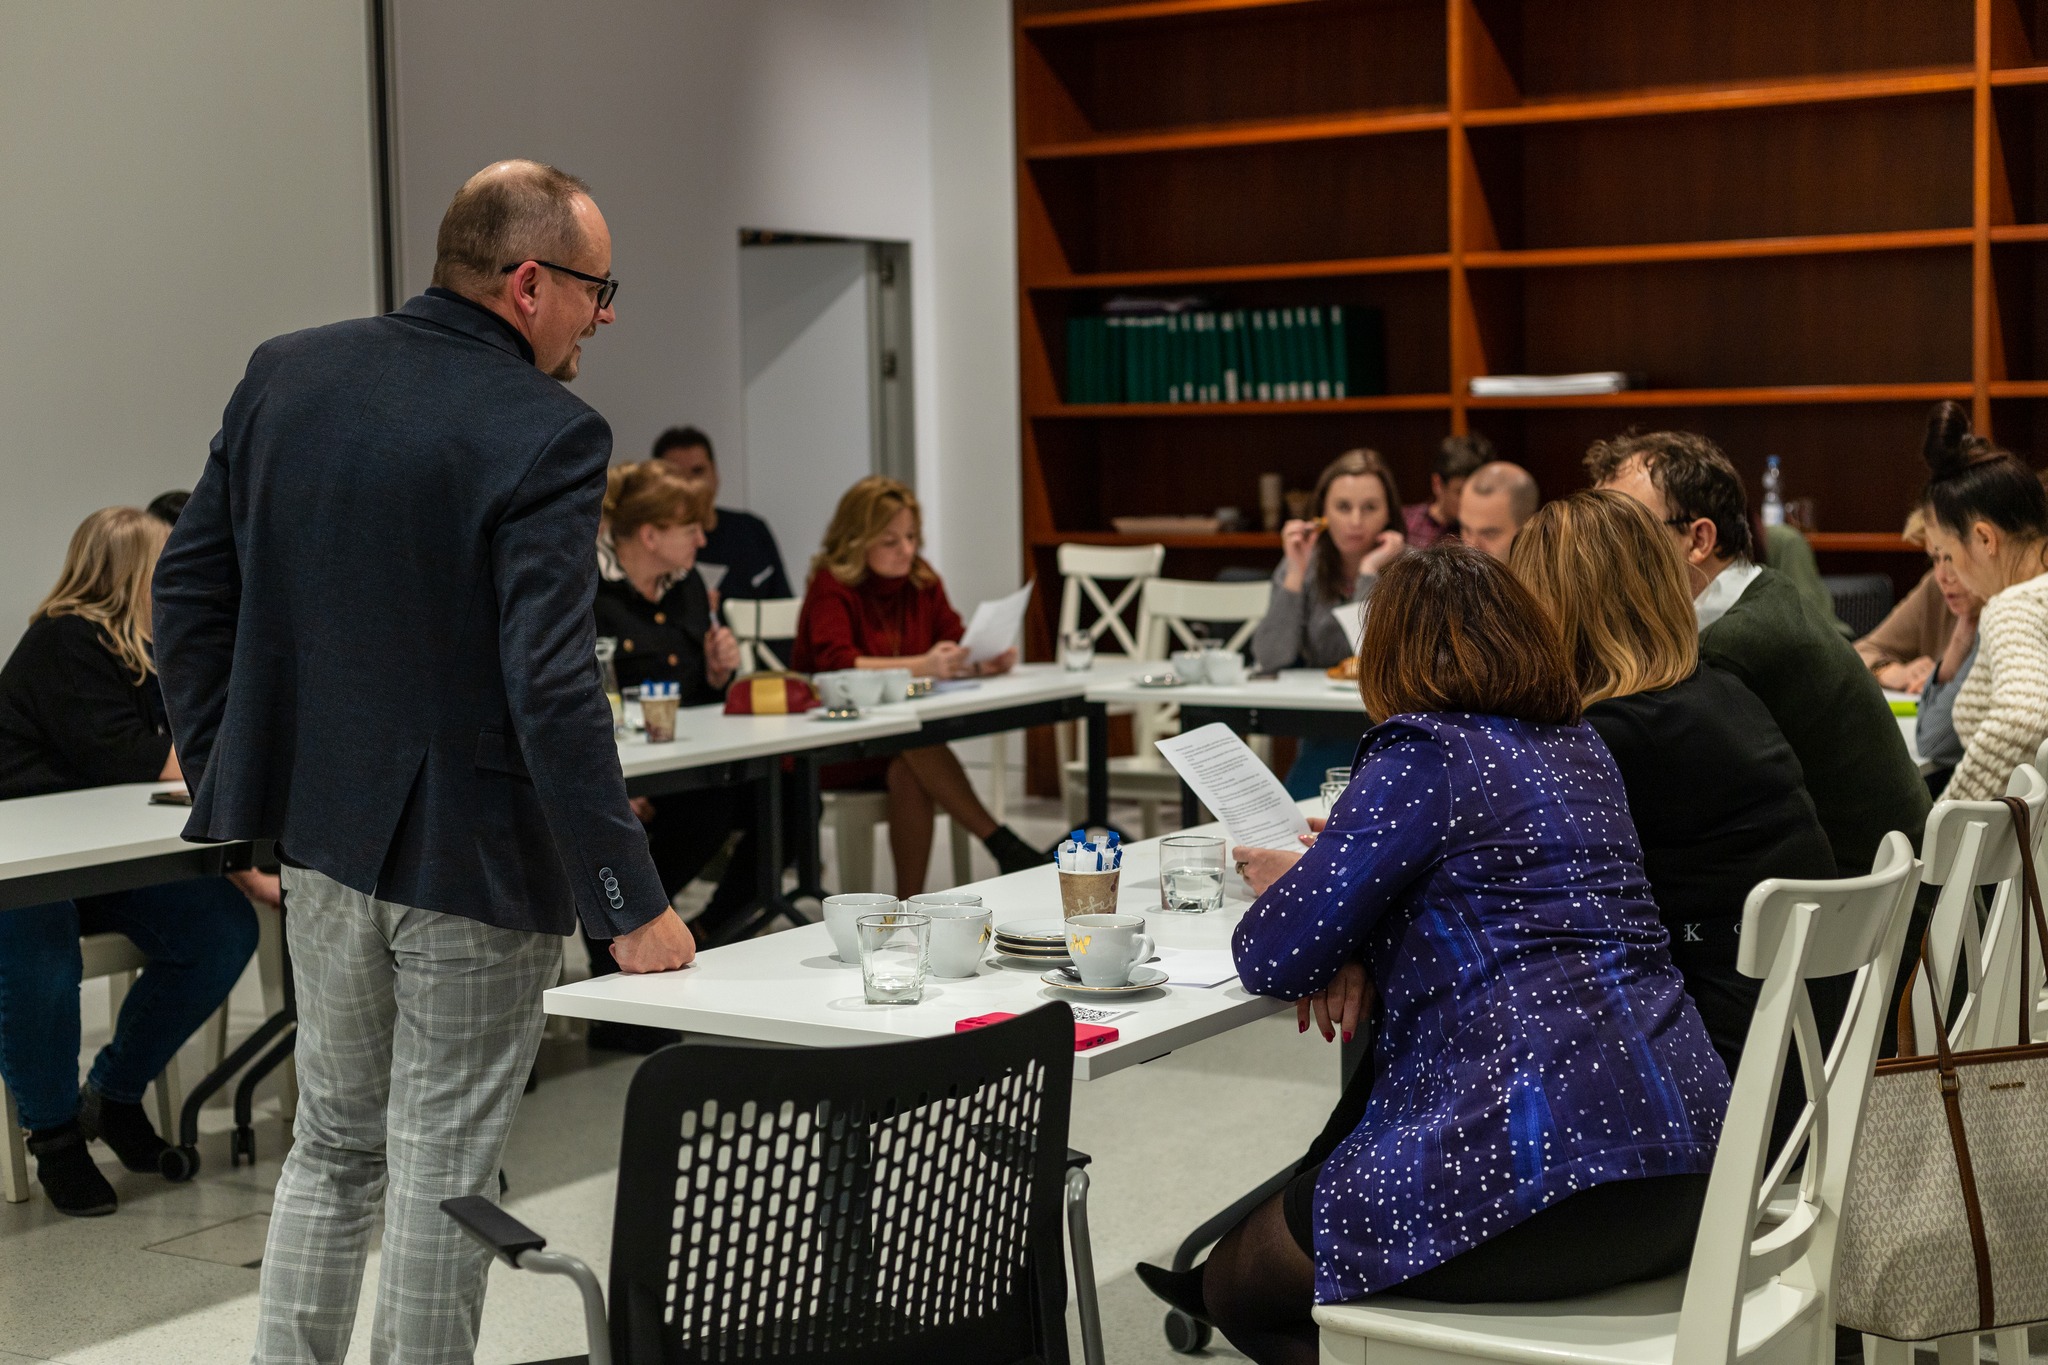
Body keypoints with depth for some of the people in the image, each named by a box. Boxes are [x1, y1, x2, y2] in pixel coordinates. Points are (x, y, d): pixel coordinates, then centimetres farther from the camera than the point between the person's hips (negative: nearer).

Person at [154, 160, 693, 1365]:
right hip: (469, 857, -6)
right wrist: (631, 903, -19)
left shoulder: (285, 374, 2)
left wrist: (230, 786, 13)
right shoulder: (544, 436, -19)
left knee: (335, 1143, 22)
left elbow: (190, 590, 6)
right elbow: (552, 689, -24)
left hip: (319, 833, 6)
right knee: (441, 1172, 6)